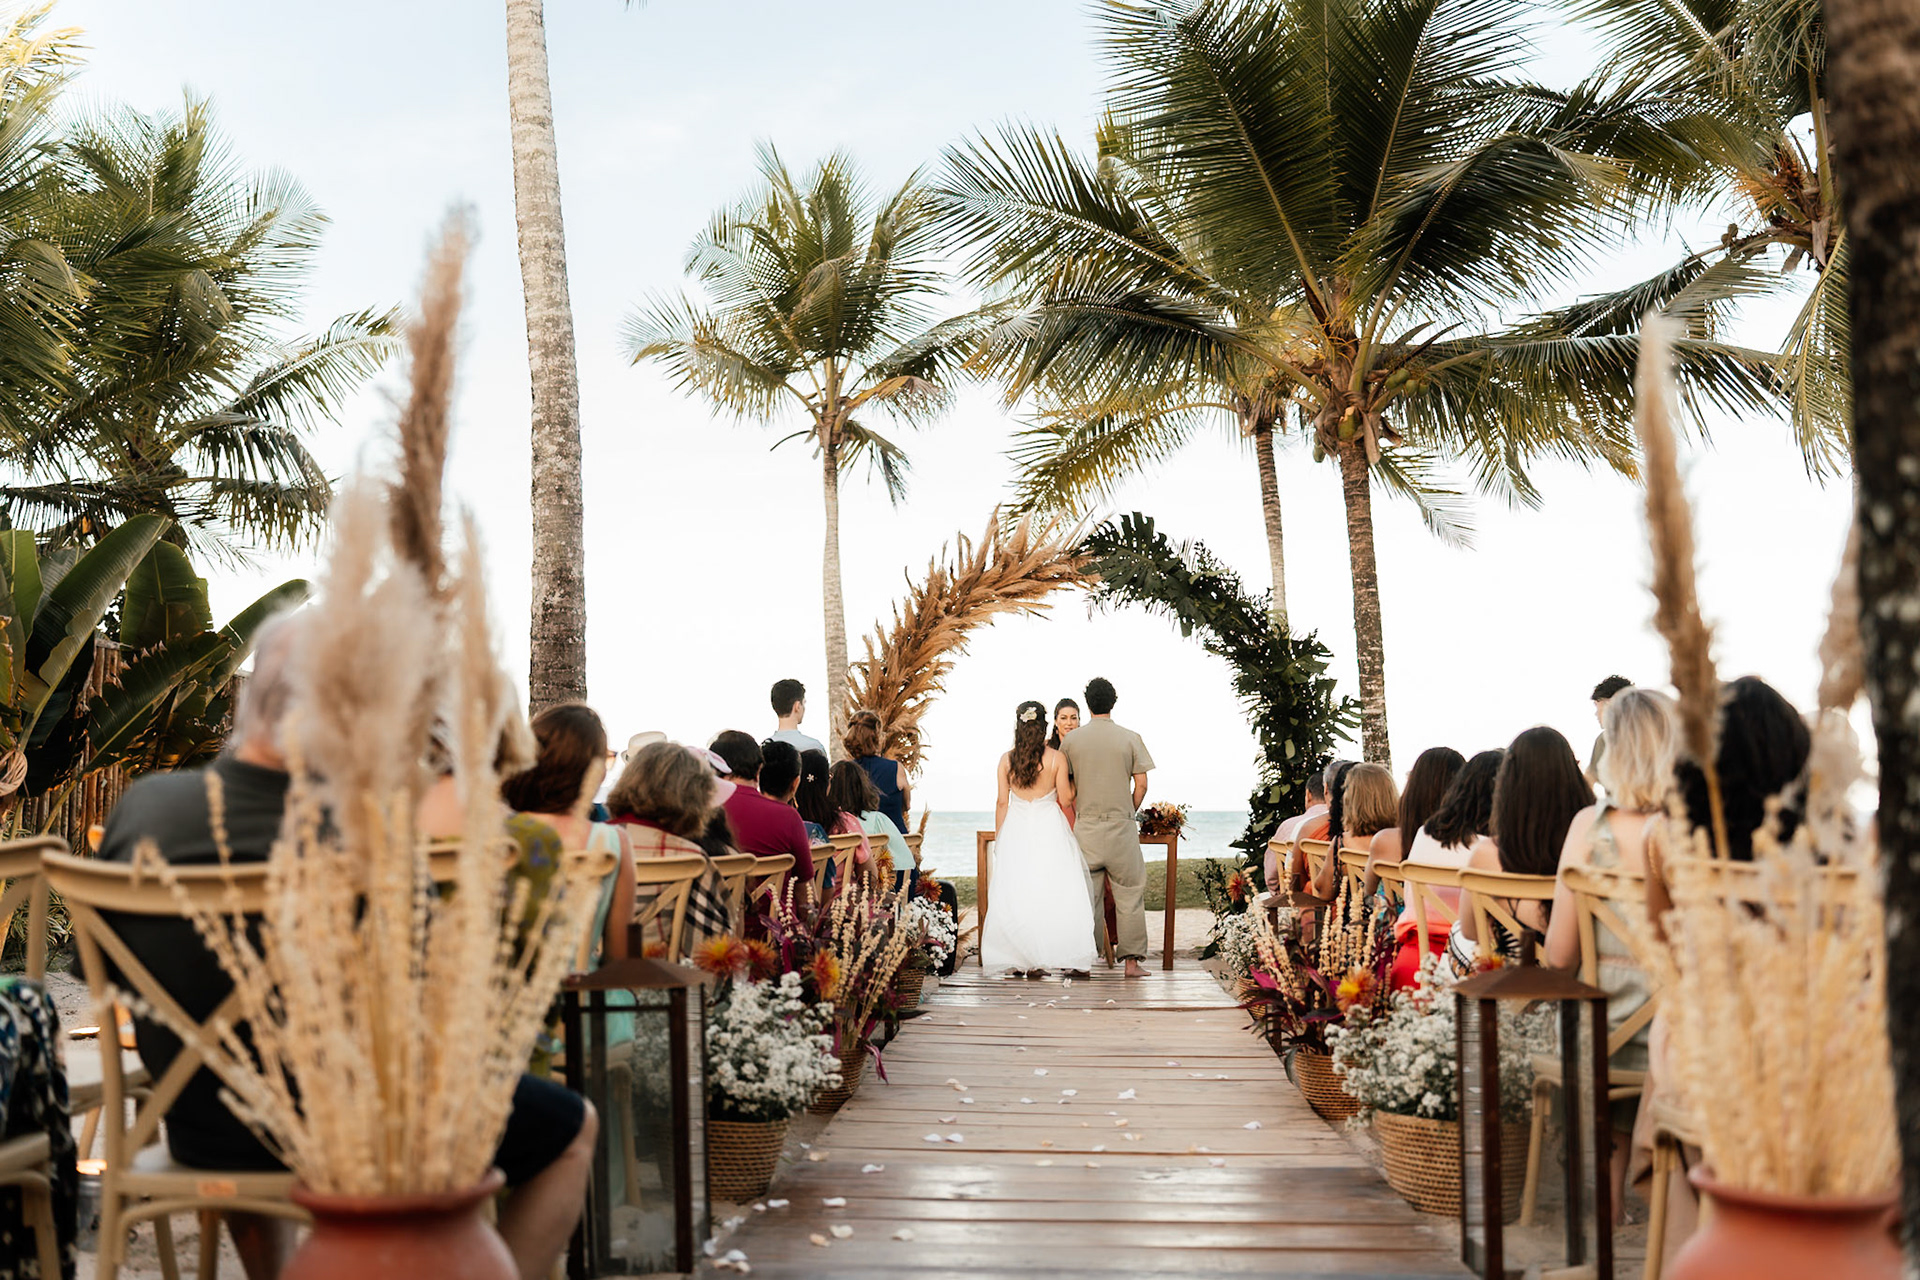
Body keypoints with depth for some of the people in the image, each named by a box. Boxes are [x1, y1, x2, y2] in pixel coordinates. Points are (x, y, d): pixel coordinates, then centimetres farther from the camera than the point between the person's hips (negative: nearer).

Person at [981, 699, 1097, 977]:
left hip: (1016, 829, 2)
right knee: (1056, 892, 2)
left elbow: (1002, 802, 2)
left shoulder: (1007, 760, -1)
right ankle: (1069, 961, 1)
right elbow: (1065, 798, -4)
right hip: (1049, 829, -2)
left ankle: (1024, 961, 7)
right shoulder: (1056, 758, -6)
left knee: (1016, 895, 6)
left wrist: (998, 837, 12)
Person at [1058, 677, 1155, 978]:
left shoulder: (1071, 739, 2)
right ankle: (1132, 961, 4)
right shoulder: (1130, 738, -2)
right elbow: (1141, 784, -2)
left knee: (1084, 895, 6)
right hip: (1121, 827, -1)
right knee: (1129, 894, 5)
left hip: (1085, 828, 2)